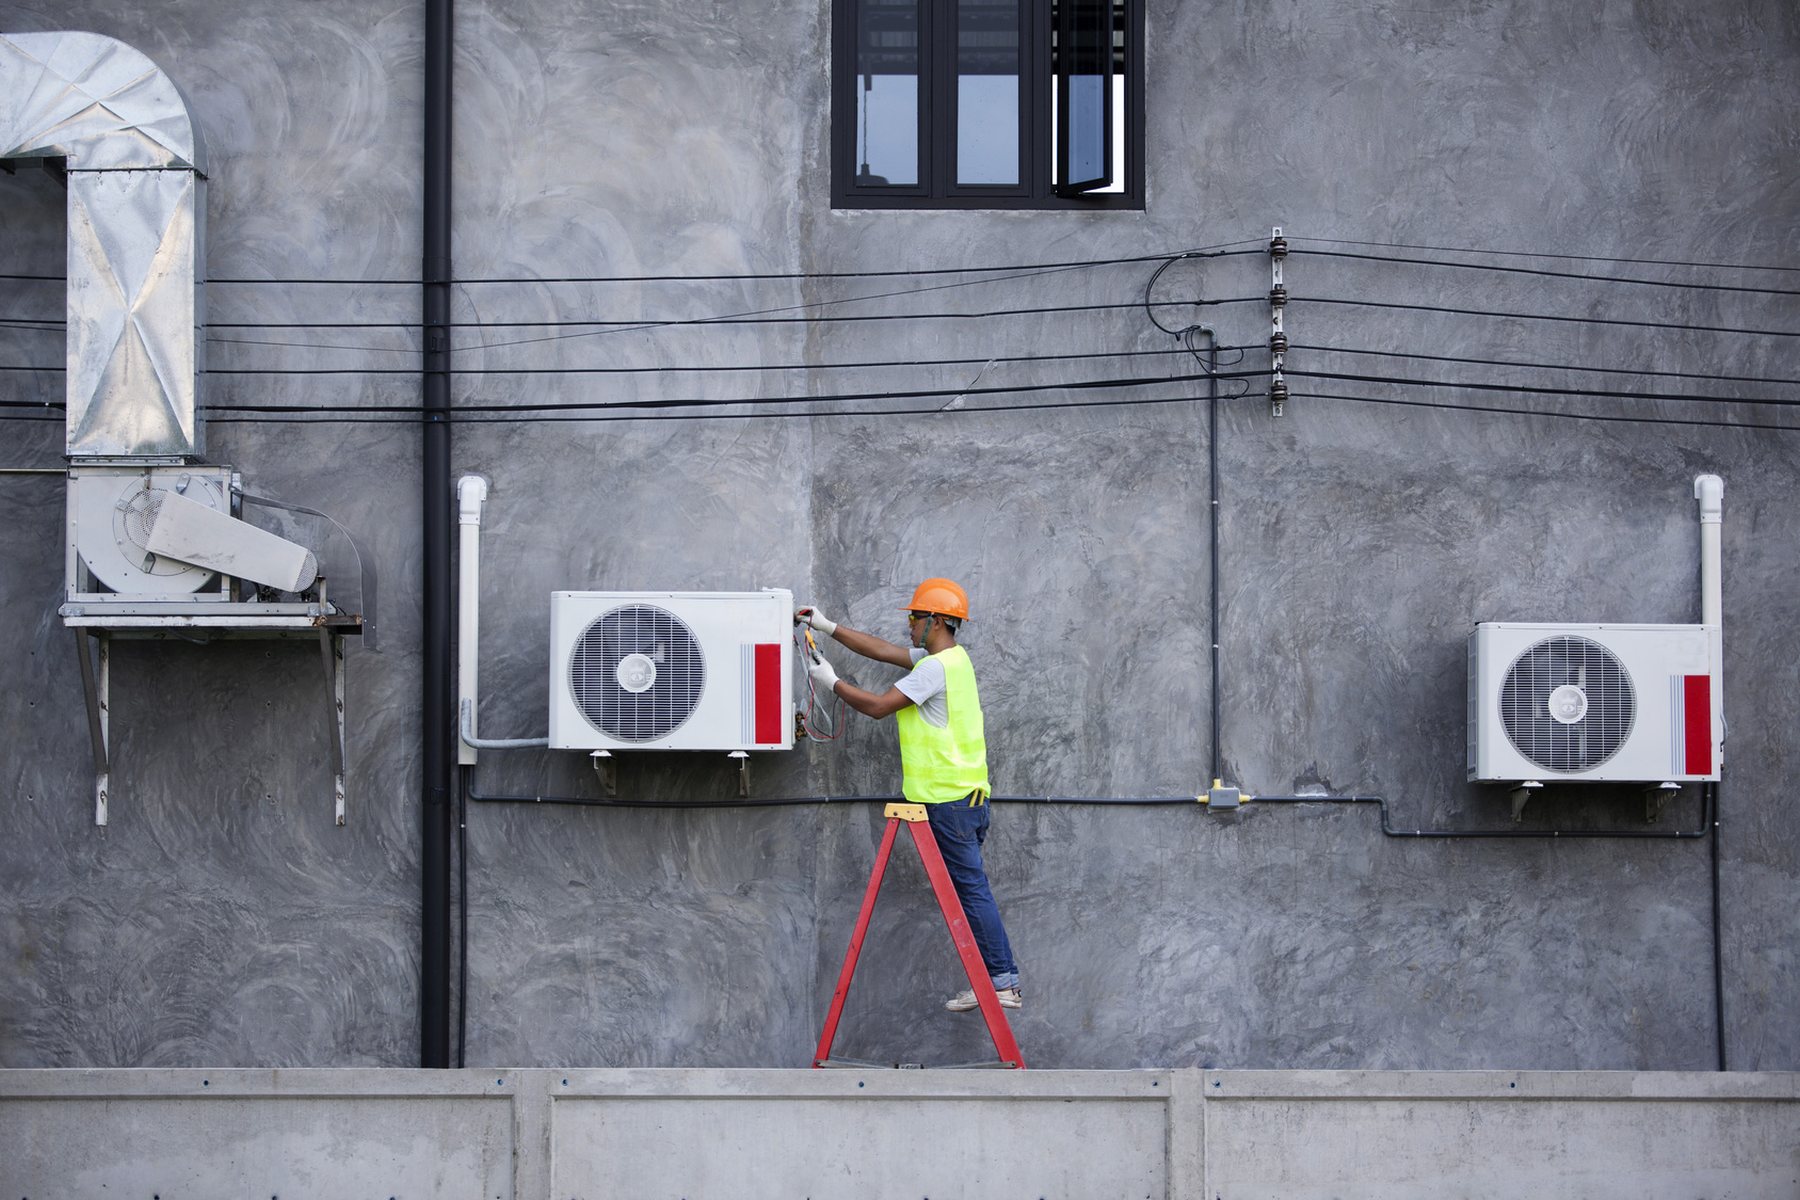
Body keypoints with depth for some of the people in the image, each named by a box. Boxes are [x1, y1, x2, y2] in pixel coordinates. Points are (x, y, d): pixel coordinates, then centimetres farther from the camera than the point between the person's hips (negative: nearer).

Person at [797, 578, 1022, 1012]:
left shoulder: (937, 668, -15)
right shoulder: (952, 658, 16)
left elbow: (877, 705, -15)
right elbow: (884, 651, 23)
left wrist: (832, 683, -1)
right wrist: (829, 627, 24)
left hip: (949, 798, -10)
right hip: (965, 795, 10)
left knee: (971, 887, -9)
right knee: (968, 888, 10)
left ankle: (1003, 981, -10)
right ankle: (996, 981, 10)